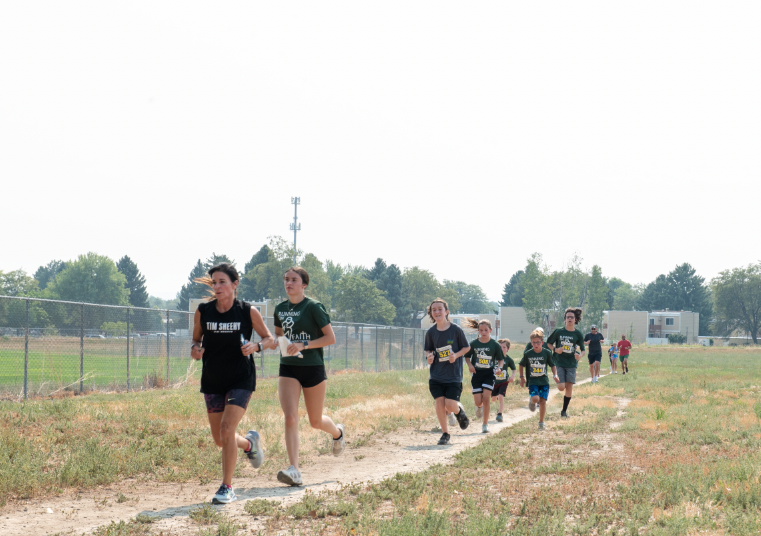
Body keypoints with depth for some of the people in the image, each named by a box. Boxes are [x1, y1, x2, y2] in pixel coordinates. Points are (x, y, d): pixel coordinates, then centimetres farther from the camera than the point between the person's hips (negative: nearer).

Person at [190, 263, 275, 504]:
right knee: (219, 439, 9)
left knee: (227, 428, -19)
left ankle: (227, 488, -8)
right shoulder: (203, 312, -3)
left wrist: (255, 346, -20)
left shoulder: (249, 312, -9)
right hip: (212, 380, 4)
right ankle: (249, 443, 44)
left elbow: (270, 339, 1)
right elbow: (196, 340, 10)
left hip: (241, 378, -4)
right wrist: (196, 348, -13)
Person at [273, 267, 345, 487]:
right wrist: (280, 343, 0)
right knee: (290, 417, -14)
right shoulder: (280, 309, 7)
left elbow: (330, 338, -10)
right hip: (288, 369, 4)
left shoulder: (314, 307, -9)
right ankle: (294, 471, -19)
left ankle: (338, 432, 46)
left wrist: (303, 345, -20)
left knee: (315, 421, 10)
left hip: (313, 369, -4)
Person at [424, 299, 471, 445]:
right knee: (439, 403, -6)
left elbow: (466, 347, 3)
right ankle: (445, 434, 11)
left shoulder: (456, 330, -7)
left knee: (450, 406, -10)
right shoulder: (431, 332, 1)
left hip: (454, 375, -3)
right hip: (436, 375, 3)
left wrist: (456, 355, -15)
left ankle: (460, 411, 27)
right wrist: (429, 356, -7)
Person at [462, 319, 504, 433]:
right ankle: (479, 407, 37)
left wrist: (499, 368, -13)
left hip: (489, 373, -1)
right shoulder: (473, 344, -1)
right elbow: (466, 356, 10)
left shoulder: (495, 344, -3)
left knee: (486, 398, -13)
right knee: (478, 401, -3)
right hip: (476, 373, 1)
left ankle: (485, 424, 0)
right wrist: (469, 365, -8)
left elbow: (501, 359, 6)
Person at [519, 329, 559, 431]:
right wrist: (522, 377, 6)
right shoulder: (528, 354, -4)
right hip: (532, 381, -1)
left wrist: (555, 375, -8)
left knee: (543, 400, -3)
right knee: (535, 398, -21)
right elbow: (521, 365, 11)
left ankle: (541, 422, 10)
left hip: (544, 381, 1)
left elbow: (553, 365, 7)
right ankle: (532, 403, 18)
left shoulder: (547, 353, -4)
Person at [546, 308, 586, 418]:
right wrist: (555, 349, -11)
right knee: (561, 387, -11)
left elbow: (583, 350, 5)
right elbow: (548, 343, 8)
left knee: (569, 387, -2)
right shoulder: (558, 331, -1)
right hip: (559, 363, -1)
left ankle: (564, 411, 12)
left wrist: (580, 355, -17)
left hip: (571, 364, 1)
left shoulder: (578, 334, 1)